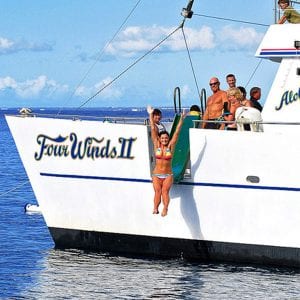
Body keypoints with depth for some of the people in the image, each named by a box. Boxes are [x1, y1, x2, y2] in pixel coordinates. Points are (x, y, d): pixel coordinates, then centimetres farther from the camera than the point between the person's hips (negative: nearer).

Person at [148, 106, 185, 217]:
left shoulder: (170, 146, 2)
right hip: (156, 174, 1)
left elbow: (176, 133, -2)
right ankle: (155, 208, -18)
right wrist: (151, 115, 1)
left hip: (168, 175, -1)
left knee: (165, 191, -17)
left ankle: (165, 209, -29)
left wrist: (181, 119, -7)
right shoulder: (157, 146, 3)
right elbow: (153, 130, 2)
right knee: (158, 191, -14)